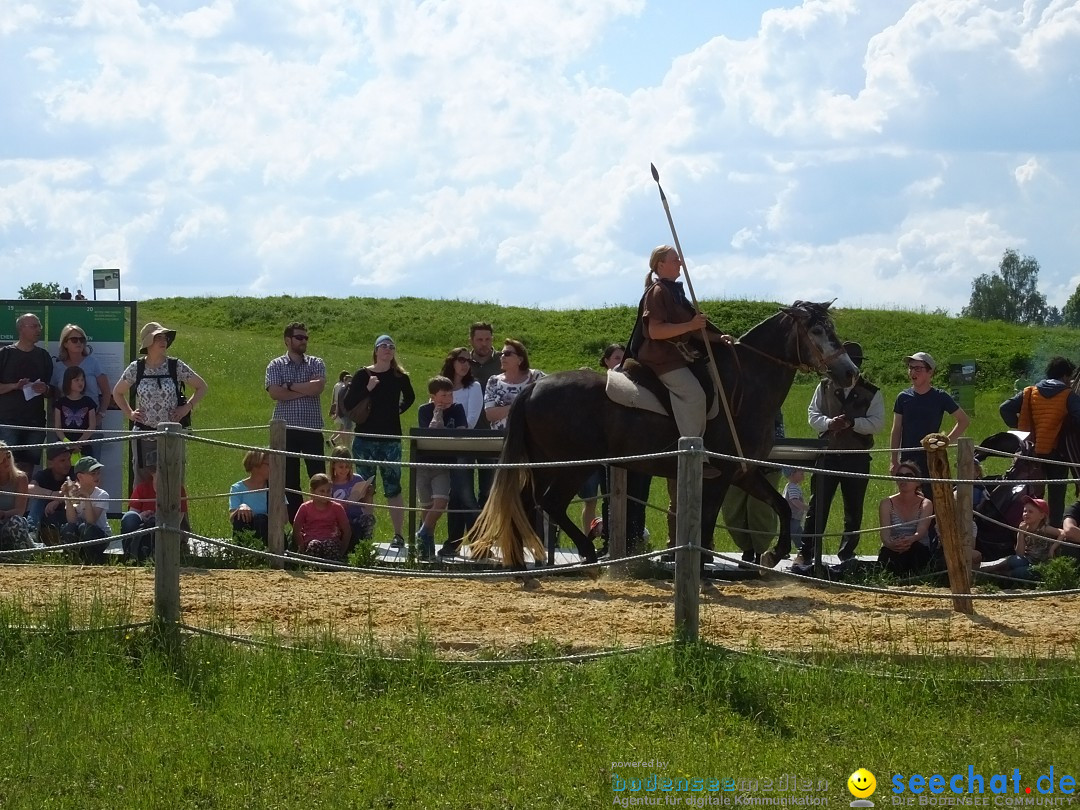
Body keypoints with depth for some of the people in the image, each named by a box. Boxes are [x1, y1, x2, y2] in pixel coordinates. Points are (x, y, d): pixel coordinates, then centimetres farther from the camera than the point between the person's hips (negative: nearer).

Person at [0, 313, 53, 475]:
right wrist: (15, 386, -16)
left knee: (28, 467, 1)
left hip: (35, 419, 4)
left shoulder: (43, 356, 13)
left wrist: (45, 389, -4)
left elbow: (51, 389, 18)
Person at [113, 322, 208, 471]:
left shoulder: (176, 367, -1)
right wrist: (129, 413, 5)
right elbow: (117, 392, 16)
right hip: (144, 435, 1)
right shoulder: (135, 368, 1)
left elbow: (201, 387, 10)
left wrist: (187, 407, -3)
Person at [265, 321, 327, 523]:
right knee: (289, 479, 3)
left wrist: (290, 386, -8)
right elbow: (275, 393, -10)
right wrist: (305, 390, -9)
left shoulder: (316, 363, 8)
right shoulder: (276, 366, 6)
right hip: (286, 429, 0)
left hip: (312, 429, 0)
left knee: (318, 476, -3)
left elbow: (318, 387, -11)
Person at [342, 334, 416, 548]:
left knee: (393, 488, -2)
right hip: (365, 439, 0)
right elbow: (348, 404, -8)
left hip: (391, 439, 0)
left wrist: (398, 410, 8)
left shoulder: (399, 377, 4)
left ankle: (398, 535, 2)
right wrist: (368, 388, -17)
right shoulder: (362, 375, 0)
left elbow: (410, 398, 23)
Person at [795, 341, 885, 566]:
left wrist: (852, 423, -20)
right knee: (817, 505, -2)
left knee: (853, 509, 5)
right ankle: (806, 553, 0)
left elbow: (877, 422, -5)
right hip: (828, 453, 1)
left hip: (857, 457, 0)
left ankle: (847, 554, 14)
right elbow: (813, 414, 6)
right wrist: (829, 423, -14)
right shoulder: (825, 387, 8)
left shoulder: (872, 393, 3)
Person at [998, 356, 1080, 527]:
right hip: (1057, 453, -3)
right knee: (1056, 495, 7)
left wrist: (1018, 426, 7)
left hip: (1034, 450, 3)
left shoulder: (1030, 393, 3)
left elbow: (1005, 409, -3)